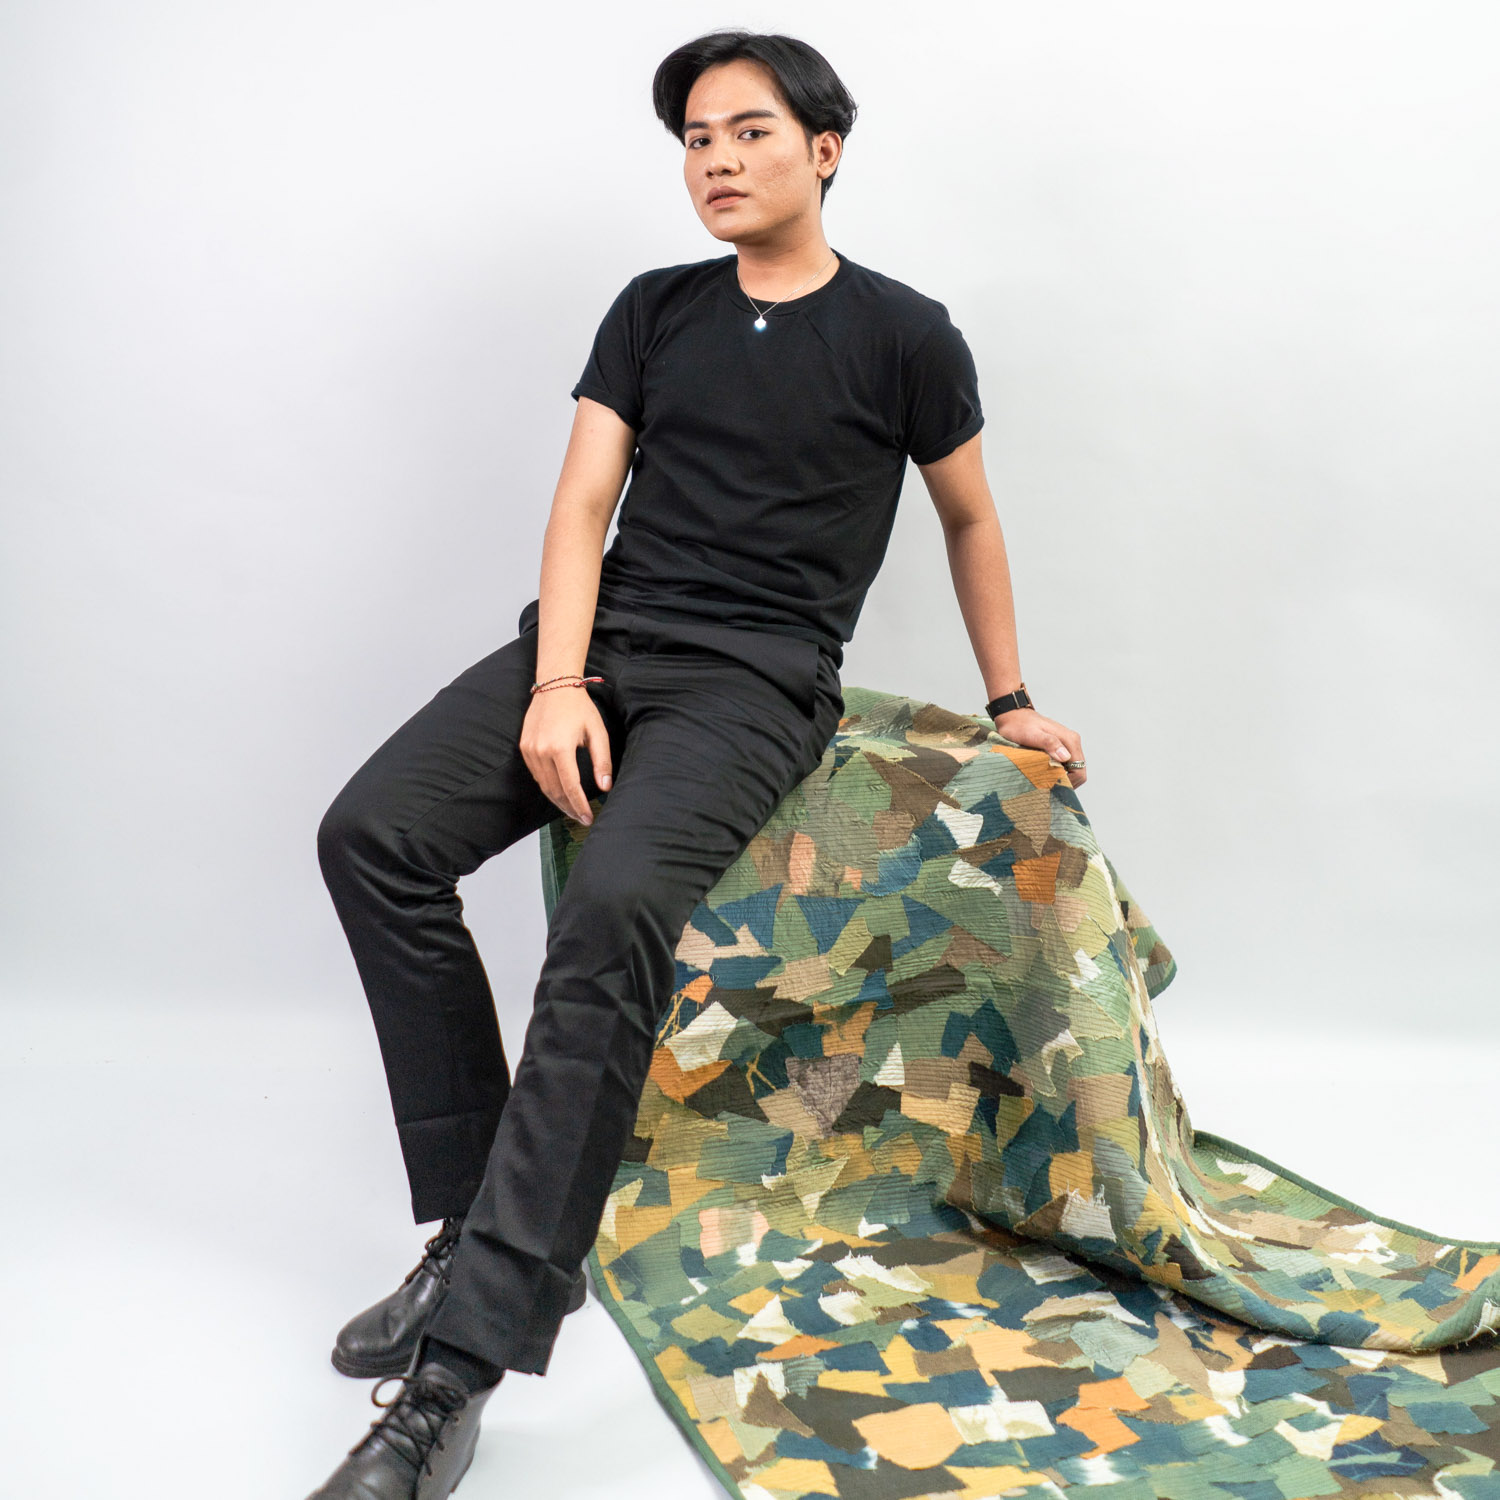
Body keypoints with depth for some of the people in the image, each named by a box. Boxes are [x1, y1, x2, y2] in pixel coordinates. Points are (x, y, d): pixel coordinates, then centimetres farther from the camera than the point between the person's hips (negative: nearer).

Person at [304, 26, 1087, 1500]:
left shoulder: (903, 334, 5)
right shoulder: (654, 311, 14)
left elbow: (970, 518, 18)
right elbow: (583, 504, 6)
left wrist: (1011, 702, 22)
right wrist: (557, 685, -9)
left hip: (755, 680, -5)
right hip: (599, 642, 5)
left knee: (614, 908, -34)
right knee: (371, 835, -20)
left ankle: (458, 1365, -31)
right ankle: (478, 1222, -11)